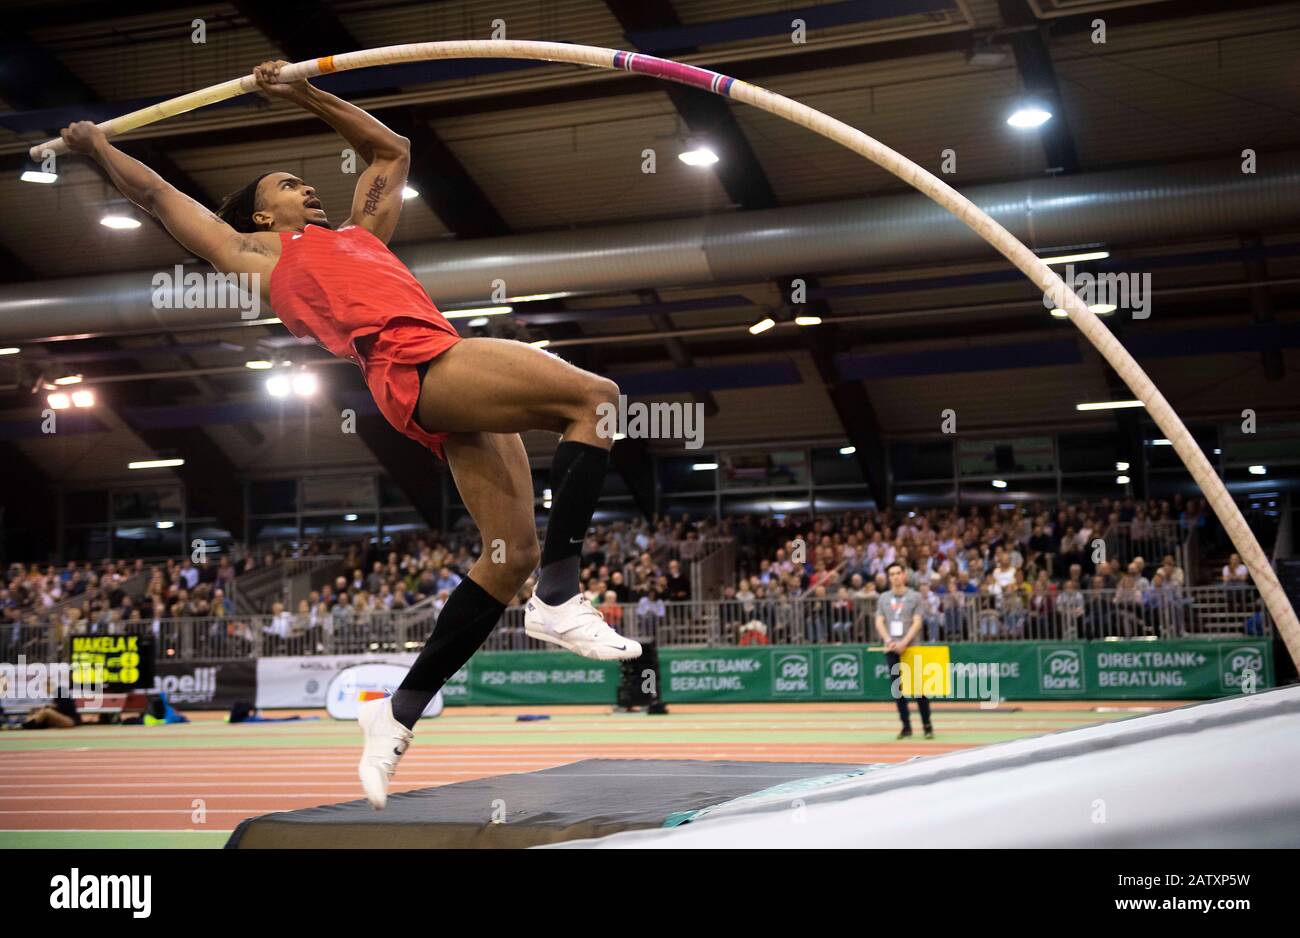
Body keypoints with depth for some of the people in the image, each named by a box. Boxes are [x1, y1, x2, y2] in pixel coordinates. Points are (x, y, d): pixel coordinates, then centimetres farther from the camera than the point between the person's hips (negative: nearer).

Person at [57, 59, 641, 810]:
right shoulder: (257, 252, 20)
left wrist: (304, 93, 48)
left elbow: (392, 150, 48)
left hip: (448, 375, 7)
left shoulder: (360, 234, 36)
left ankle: (401, 712, 5)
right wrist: (97, 145, 42)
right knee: (595, 397, -20)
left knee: (514, 552, -1)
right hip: (414, 362, -7)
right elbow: (157, 194, 29)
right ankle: (558, 599, -23)